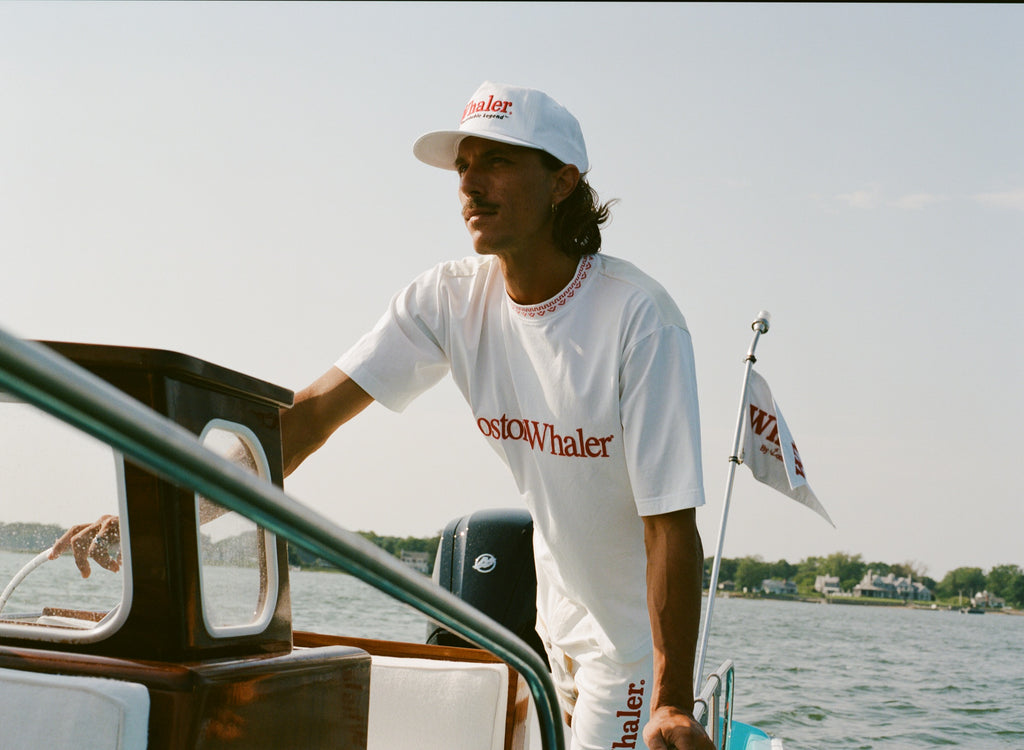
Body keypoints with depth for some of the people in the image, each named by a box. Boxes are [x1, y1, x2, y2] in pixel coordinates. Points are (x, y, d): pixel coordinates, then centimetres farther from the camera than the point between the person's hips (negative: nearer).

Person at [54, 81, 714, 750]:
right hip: (562, 620, 5)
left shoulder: (639, 317, -24)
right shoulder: (450, 299, -9)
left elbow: (670, 523, -26)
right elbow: (316, 410, -13)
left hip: (641, 630, -5)